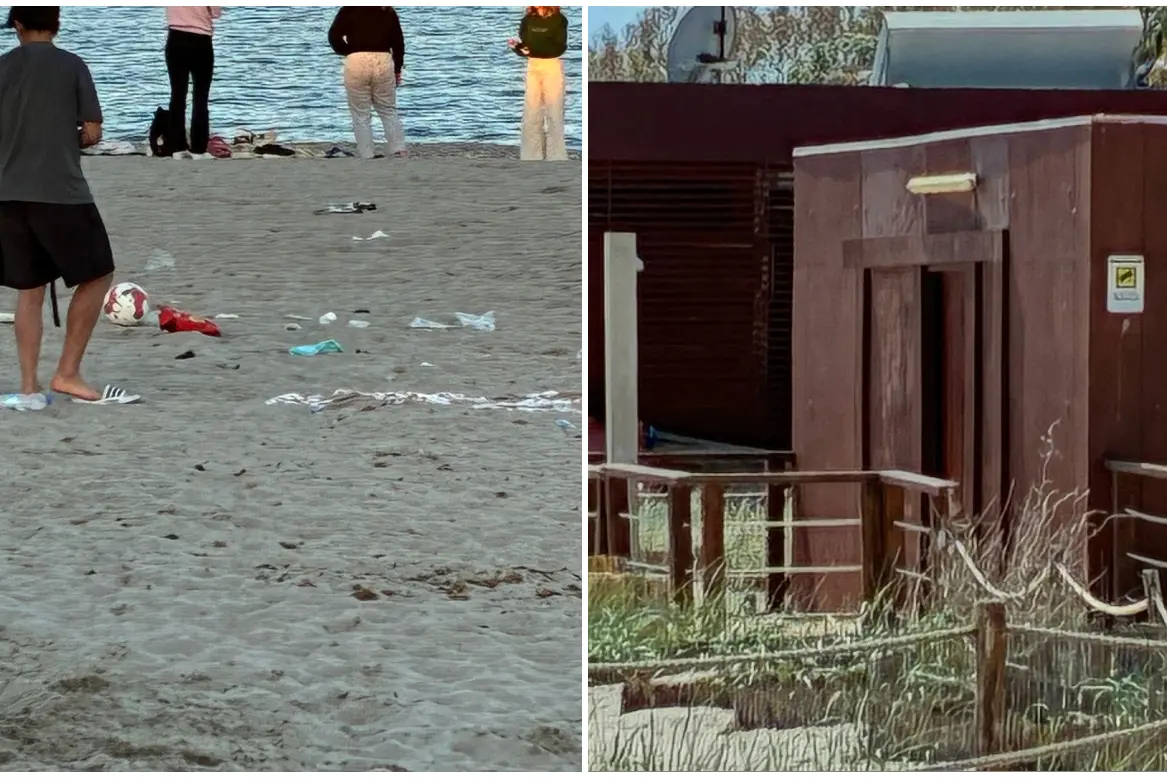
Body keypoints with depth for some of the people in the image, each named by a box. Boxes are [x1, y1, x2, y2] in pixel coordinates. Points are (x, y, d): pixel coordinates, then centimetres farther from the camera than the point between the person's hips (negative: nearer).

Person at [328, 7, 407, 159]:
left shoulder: (349, 10, 5)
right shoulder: (388, 12, 13)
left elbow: (334, 36, -4)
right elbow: (398, 41, 11)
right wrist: (397, 69, 17)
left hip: (357, 62, -2)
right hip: (383, 62, 2)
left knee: (361, 115, 4)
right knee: (389, 111, 12)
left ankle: (366, 156, 1)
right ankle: (399, 151, 2)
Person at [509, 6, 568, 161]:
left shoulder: (559, 20, -6)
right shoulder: (528, 20, 5)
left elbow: (559, 48, -14)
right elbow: (523, 48, 7)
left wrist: (534, 49, -25)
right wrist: (516, 46, -16)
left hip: (552, 67, -4)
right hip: (532, 67, 4)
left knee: (554, 112, -2)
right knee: (531, 113, 3)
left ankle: (556, 157, 2)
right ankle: (531, 157, 9)